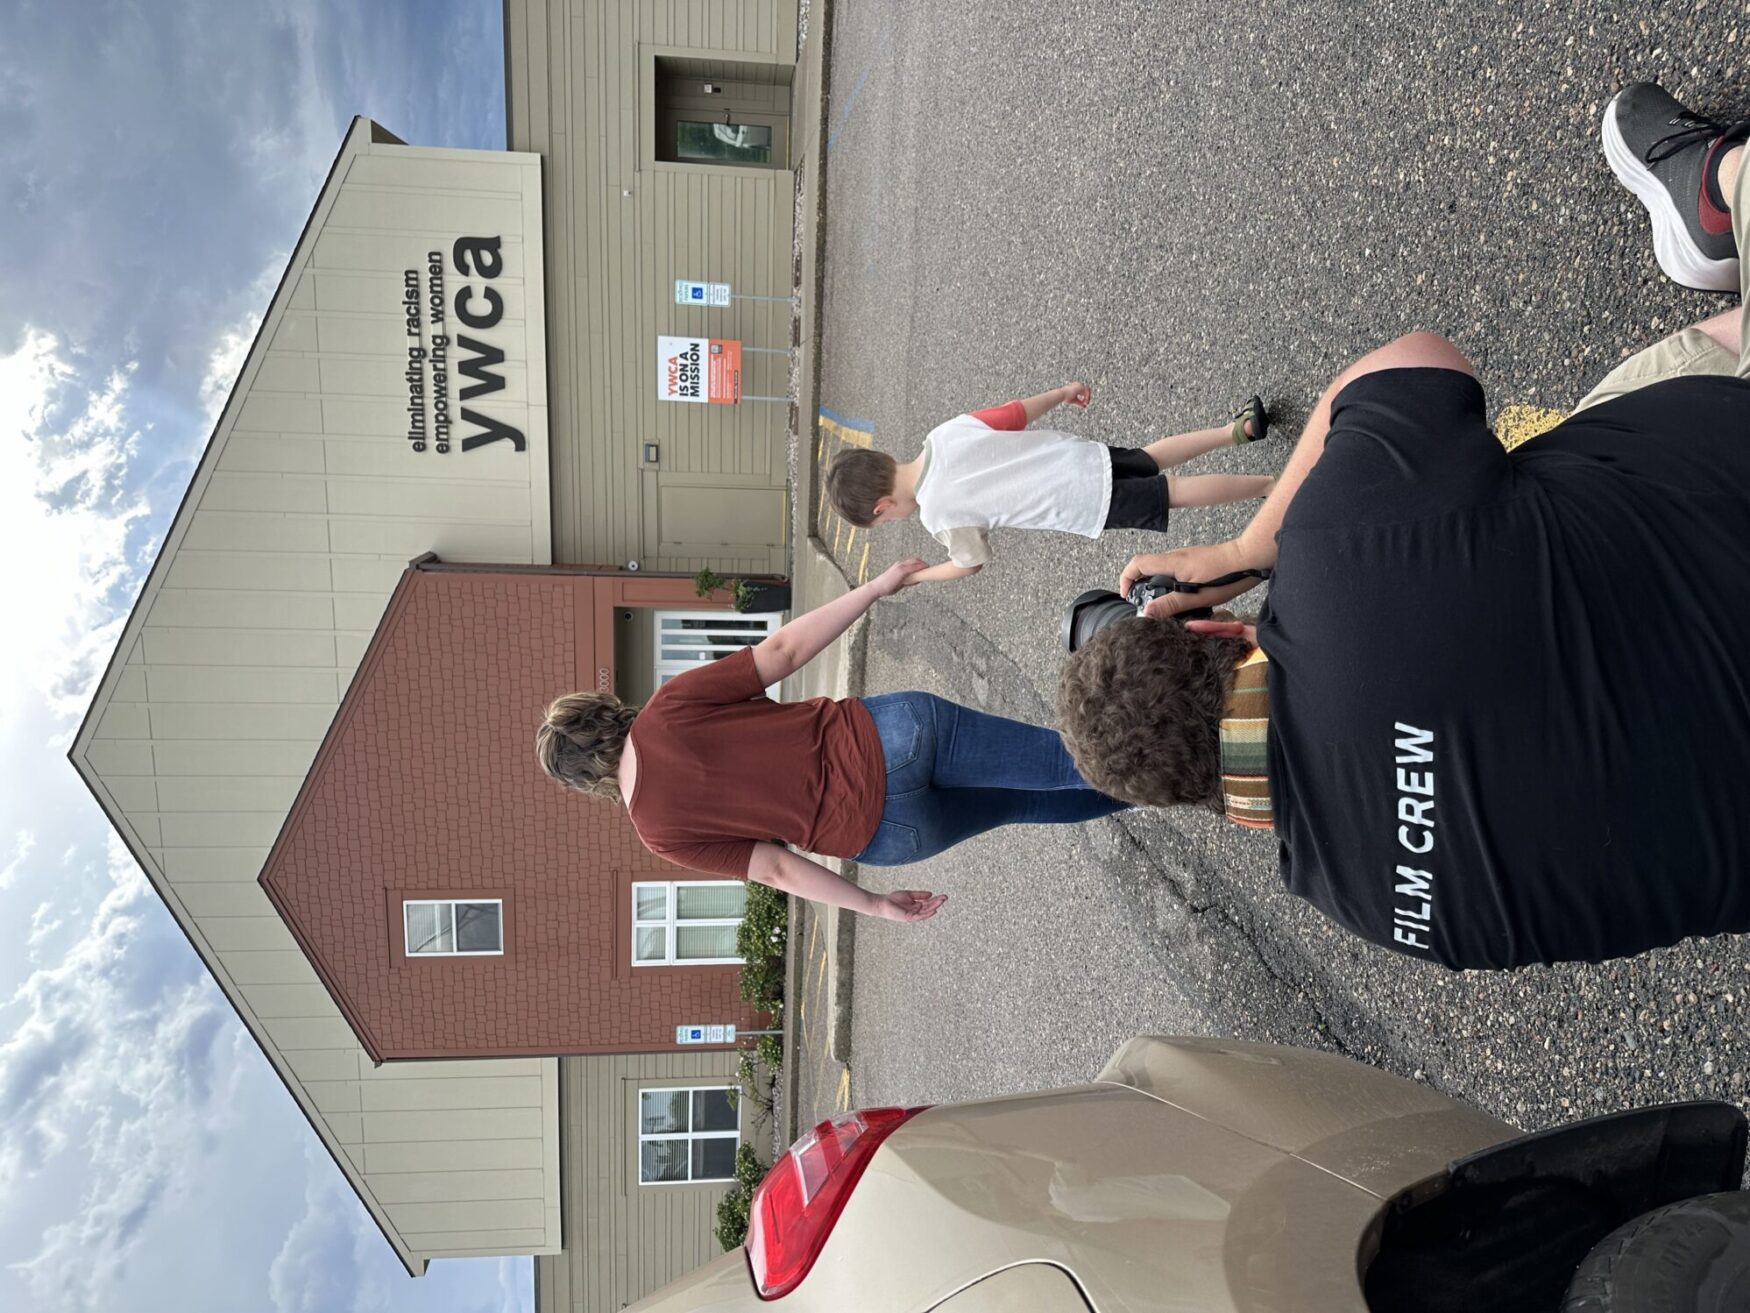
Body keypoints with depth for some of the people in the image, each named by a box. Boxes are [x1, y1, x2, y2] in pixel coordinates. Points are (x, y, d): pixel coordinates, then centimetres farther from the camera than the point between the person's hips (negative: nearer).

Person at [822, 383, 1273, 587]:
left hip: (1090, 502, -6)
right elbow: (1018, 412, 5)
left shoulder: (939, 515, -17)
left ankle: (1271, 485, 15)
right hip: (1091, 456, 6)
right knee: (1149, 459, 30)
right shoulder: (946, 432, -1)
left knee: (1175, 490, 9)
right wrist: (1063, 393, 21)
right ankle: (1239, 429, 33)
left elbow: (970, 563, 0)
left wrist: (912, 577, 13)